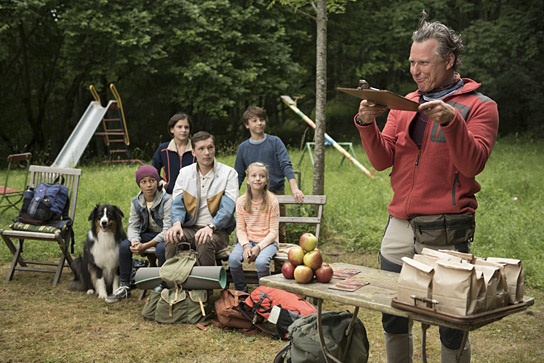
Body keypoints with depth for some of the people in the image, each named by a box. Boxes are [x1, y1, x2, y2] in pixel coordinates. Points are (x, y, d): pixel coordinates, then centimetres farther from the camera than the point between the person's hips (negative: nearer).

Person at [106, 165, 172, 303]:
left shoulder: (167, 200, -17)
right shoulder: (136, 202, 1)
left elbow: (168, 229, -23)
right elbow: (132, 226, 1)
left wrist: (145, 246, -28)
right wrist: (135, 242, -24)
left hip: (164, 236, -5)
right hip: (148, 234, 5)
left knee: (161, 249, -37)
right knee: (124, 245, -18)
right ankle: (124, 287, -5)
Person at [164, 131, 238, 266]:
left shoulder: (229, 173, 1)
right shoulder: (185, 173, 12)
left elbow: (228, 208, -10)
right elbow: (177, 203, 5)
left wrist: (210, 227, -27)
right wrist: (177, 223, -18)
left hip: (217, 230, -2)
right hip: (190, 228, 3)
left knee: (205, 242, -36)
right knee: (172, 239, -29)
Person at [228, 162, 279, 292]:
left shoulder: (272, 201, -8)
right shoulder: (241, 201, 0)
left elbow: (273, 232, -7)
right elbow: (240, 228, 1)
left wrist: (259, 247, -20)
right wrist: (246, 245, -17)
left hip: (267, 241, -3)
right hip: (247, 240, 3)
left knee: (261, 261, -33)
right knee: (233, 259, -26)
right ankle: (242, 293, -3)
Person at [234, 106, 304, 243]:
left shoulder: (275, 142, 1)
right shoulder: (243, 148, 7)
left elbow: (286, 165, -7)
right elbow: (239, 175, 13)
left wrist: (294, 188, -21)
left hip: (277, 194, -1)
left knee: (279, 233, 3)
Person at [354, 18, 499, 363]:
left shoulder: (479, 106, 0)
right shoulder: (405, 104, 14)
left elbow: (472, 164, -13)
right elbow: (383, 161, 7)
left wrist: (451, 121, -25)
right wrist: (367, 124, -8)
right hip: (399, 227, 5)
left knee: (452, 327, 3)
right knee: (393, 320, 12)